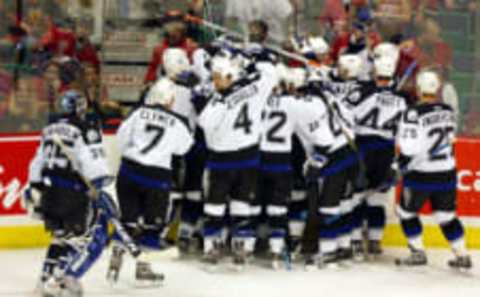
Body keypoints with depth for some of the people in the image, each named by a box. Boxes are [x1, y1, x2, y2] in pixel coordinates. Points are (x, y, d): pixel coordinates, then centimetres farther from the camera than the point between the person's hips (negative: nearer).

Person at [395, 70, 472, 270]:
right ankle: (462, 256, 15)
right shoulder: (448, 111, 1)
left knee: (406, 211, 14)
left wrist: (402, 166, -4)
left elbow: (408, 148, -19)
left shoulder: (413, 113, -18)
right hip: (447, 174, 5)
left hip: (421, 175, -5)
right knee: (446, 215, 16)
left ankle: (418, 253, 13)